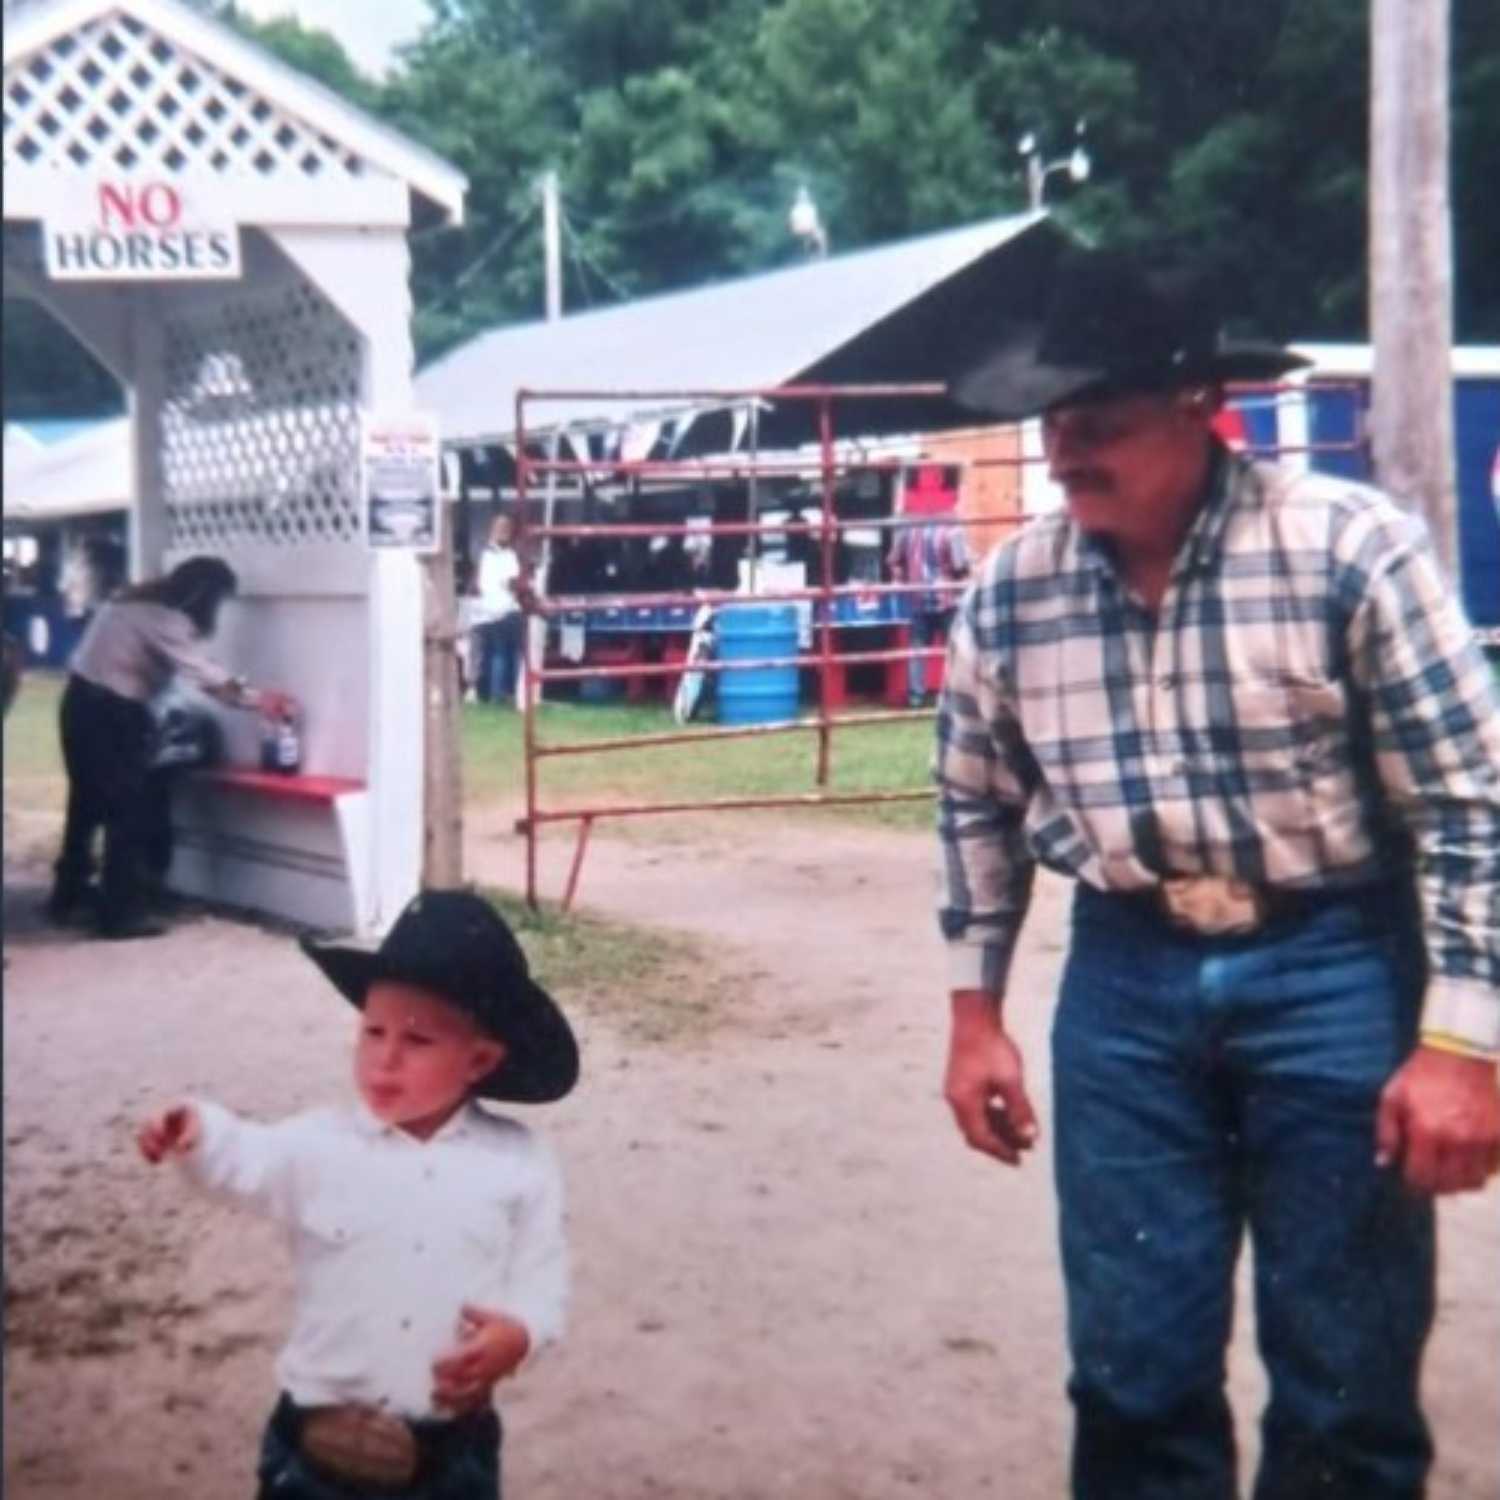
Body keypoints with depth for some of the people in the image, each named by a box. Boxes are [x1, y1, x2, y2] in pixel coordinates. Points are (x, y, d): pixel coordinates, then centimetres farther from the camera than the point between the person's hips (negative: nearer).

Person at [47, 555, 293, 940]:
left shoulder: (140, 600, 12)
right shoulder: (163, 619, -17)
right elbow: (204, 672, -19)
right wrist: (257, 699, -9)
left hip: (84, 702, 10)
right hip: (110, 713, -10)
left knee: (88, 803, 20)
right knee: (131, 812, -2)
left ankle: (70, 895, 31)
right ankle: (122, 913, 1)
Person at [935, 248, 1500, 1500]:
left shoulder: (1348, 545, -14)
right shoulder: (1012, 589, -1)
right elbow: (978, 809, 13)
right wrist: (977, 1013, 12)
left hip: (1332, 972, -3)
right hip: (1127, 984, 3)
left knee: (1348, 1387, 7)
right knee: (1134, 1373, 11)